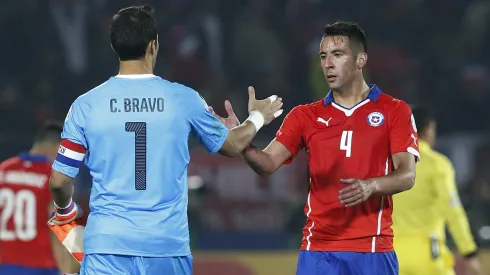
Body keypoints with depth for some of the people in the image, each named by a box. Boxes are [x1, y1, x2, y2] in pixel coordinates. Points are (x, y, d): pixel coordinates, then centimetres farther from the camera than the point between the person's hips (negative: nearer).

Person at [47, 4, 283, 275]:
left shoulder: (86, 105, -2)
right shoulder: (183, 99, 1)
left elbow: (59, 181, 2)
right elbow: (232, 145, 18)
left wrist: (65, 212, 26)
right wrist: (258, 118, 40)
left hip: (108, 244, -1)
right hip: (168, 245, 1)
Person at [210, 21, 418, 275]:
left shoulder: (395, 111, 3)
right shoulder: (305, 116, 11)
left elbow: (406, 176, -5)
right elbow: (268, 164, -1)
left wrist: (371, 186, -26)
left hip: (372, 250, -2)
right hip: (318, 249, 2)